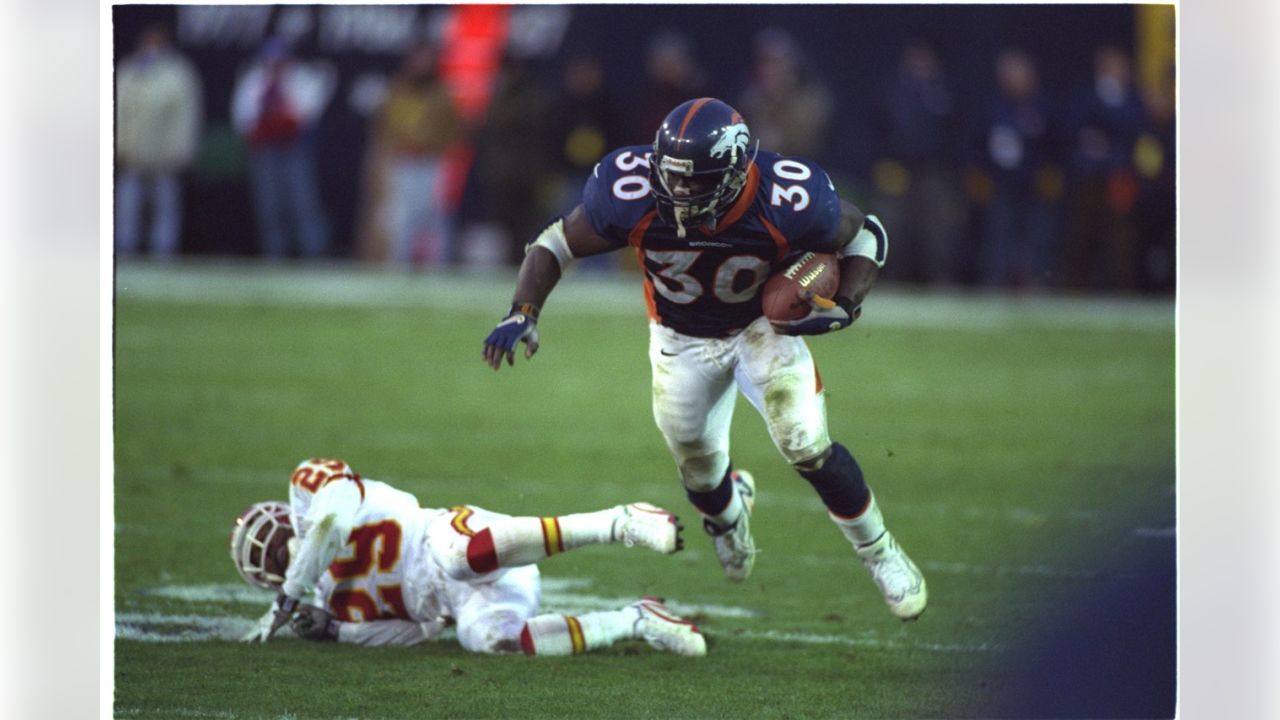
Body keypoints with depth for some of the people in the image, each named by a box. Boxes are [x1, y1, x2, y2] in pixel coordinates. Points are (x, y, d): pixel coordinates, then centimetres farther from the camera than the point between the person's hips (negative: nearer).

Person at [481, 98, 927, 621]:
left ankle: (878, 551, 14)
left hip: (764, 325, -1)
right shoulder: (632, 196, -34)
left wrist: (843, 306, -30)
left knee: (808, 450, -13)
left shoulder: (786, 204, -35)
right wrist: (522, 313, -32)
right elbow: (555, 244, -18)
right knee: (700, 470, 8)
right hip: (681, 338, 1)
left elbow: (865, 236, -15)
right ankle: (728, 510, 47)